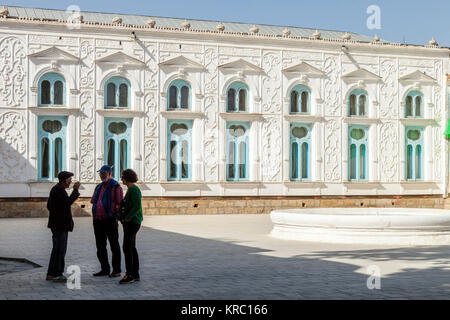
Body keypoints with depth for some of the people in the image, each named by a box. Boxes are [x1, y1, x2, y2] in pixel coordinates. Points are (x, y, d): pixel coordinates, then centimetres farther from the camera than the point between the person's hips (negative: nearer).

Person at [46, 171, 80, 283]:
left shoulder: (55, 189, 17)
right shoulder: (59, 190, -16)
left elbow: (49, 206, 22)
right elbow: (68, 202, -25)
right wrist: (75, 190, -19)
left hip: (56, 224, 11)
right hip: (61, 224, -11)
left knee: (57, 249, 14)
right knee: (60, 249, -6)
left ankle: (51, 274, 18)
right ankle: (57, 274, -3)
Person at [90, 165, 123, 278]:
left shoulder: (115, 186, -6)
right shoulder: (99, 187, 16)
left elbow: (120, 203, -11)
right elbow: (94, 201, 23)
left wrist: (116, 216, -16)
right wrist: (95, 214, 14)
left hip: (110, 221, -7)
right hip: (98, 221, 8)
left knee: (114, 246, 1)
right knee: (100, 246, 11)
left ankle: (116, 270, 7)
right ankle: (105, 269, 20)